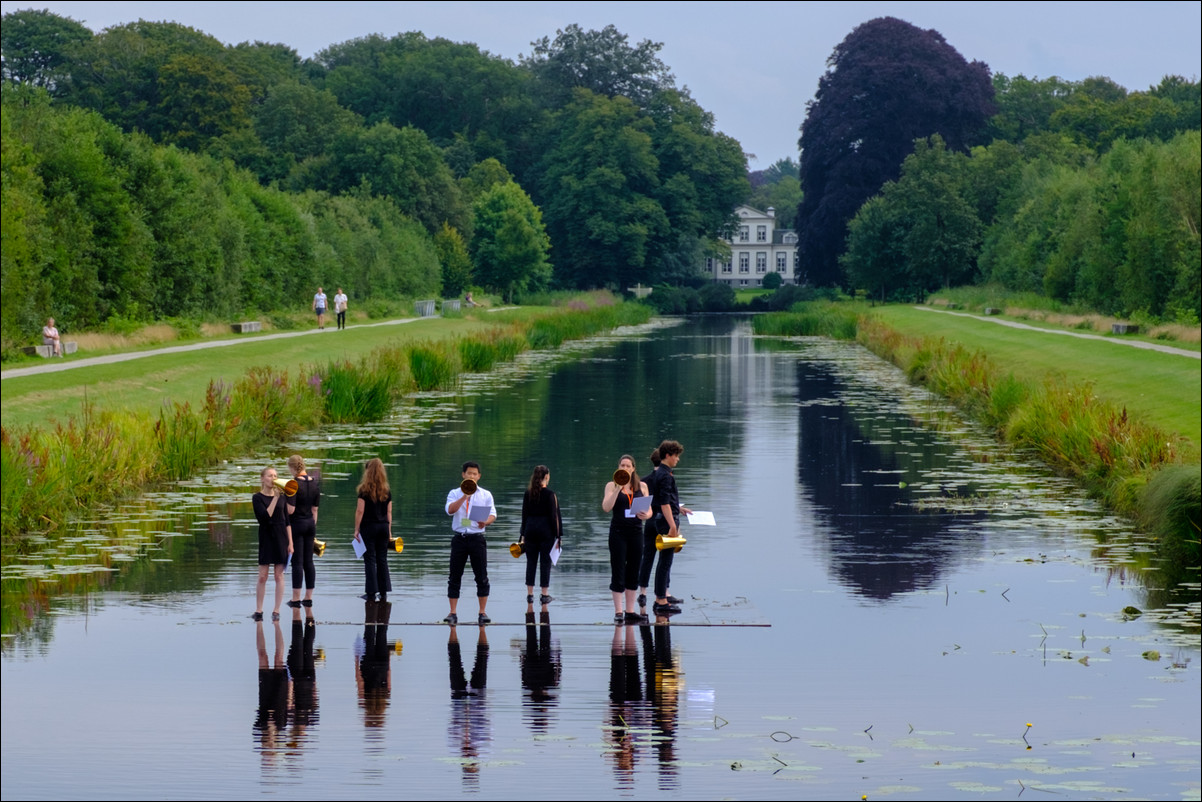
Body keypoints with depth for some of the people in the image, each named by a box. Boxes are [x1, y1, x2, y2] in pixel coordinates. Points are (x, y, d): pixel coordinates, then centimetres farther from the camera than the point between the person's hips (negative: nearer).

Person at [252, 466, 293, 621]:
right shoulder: (257, 498, -4)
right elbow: (265, 516, -18)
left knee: (279, 575, 2)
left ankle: (276, 610, 8)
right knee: (262, 576, -1)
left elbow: (287, 521, 8)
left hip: (281, 537, 2)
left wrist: (290, 542, 3)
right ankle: (258, 610, 8)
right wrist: (275, 498, -20)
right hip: (266, 537, -2)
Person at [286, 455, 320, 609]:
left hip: (296, 524, -6)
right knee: (309, 561, 9)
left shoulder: (294, 485, -15)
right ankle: (308, 598, 13)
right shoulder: (315, 484, 5)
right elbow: (315, 509, 11)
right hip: (310, 523, 6)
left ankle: (296, 598, -1)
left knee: (297, 562, -3)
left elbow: (290, 510, -20)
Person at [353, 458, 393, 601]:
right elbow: (389, 512, 8)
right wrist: (389, 531, 13)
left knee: (370, 560, 0)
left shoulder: (365, 491, -10)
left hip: (368, 526, -4)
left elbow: (360, 511, -10)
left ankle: (371, 593, 0)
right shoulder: (387, 492, 4)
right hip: (383, 526, 4)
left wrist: (356, 529, -4)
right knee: (382, 560, 9)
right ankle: (384, 593, 10)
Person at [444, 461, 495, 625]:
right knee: (455, 576, 0)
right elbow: (450, 510, -10)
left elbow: (492, 514, 3)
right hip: (459, 538, 0)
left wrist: (485, 522, -19)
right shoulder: (455, 493, 6)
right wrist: (465, 496, -17)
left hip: (477, 537, 0)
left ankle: (482, 612, 7)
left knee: (481, 576, 0)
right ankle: (453, 613, 3)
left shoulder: (485, 495, 8)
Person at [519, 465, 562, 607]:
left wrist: (523, 535, 13)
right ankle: (544, 595, 1)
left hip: (530, 530, 4)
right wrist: (558, 535, -5)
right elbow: (554, 515, -9)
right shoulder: (549, 494, -9)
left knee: (531, 562, 9)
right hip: (546, 530, -4)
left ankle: (530, 594, 10)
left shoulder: (528, 493, 3)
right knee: (545, 562, 1)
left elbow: (524, 514, 7)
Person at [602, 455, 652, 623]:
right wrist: (618, 489, -18)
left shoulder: (642, 486, 10)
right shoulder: (611, 486, 3)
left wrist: (646, 515, -16)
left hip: (636, 532, 3)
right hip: (618, 532, -3)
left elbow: (650, 510, 8)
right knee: (618, 572, -4)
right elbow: (606, 507, -10)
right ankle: (618, 612, -3)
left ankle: (630, 611, 13)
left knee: (633, 572, 6)